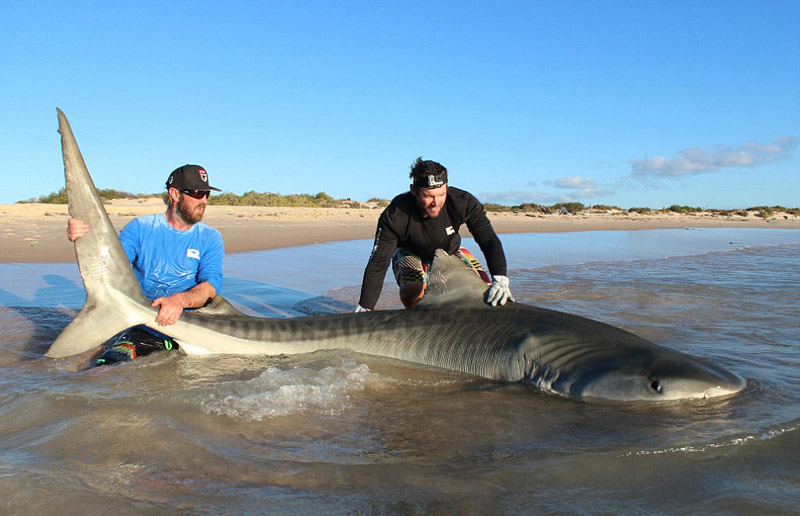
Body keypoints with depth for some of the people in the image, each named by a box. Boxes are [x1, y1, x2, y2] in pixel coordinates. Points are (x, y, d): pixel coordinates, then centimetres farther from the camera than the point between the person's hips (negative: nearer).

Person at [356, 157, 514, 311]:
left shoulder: (465, 202, -31)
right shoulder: (395, 215, -35)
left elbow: (490, 241, -29)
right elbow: (378, 263, -32)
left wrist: (500, 279, -47)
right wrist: (364, 309, -37)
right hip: (410, 254, -2)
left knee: (487, 292, -16)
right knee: (413, 294, -34)